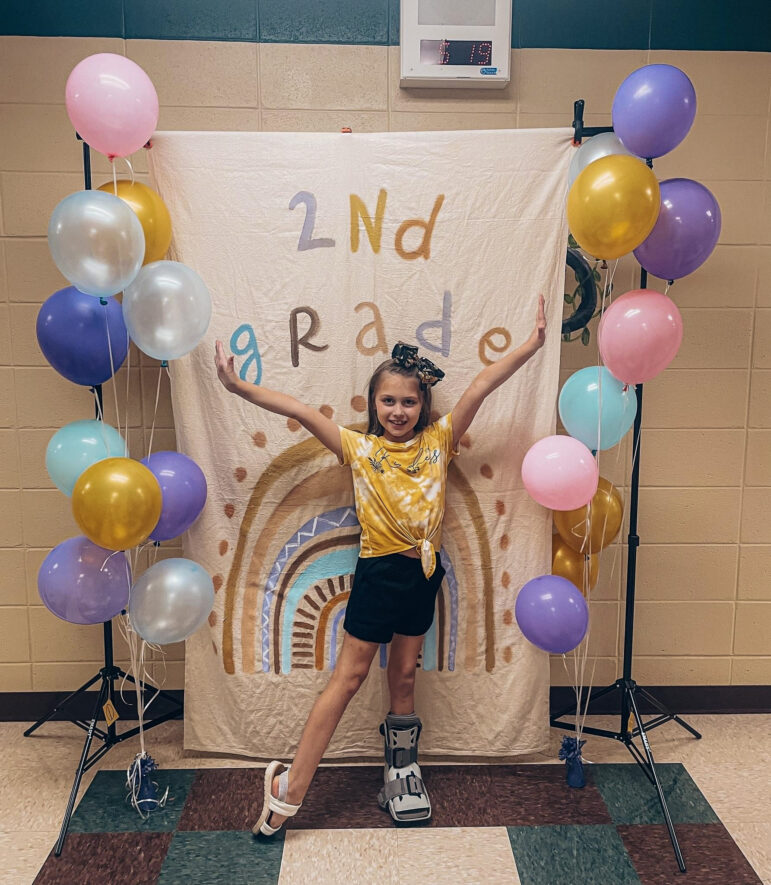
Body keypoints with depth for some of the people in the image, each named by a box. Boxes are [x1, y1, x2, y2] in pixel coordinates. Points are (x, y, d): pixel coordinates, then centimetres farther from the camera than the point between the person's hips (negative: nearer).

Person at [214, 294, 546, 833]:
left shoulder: (439, 441, -1)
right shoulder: (359, 448, -5)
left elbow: (480, 388, -9)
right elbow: (301, 411, -12)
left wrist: (529, 348, -14)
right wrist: (241, 388, -19)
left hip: (422, 571, 2)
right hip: (378, 571, -2)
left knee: (404, 674, 18)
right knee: (349, 676, 3)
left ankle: (402, 770, 37)